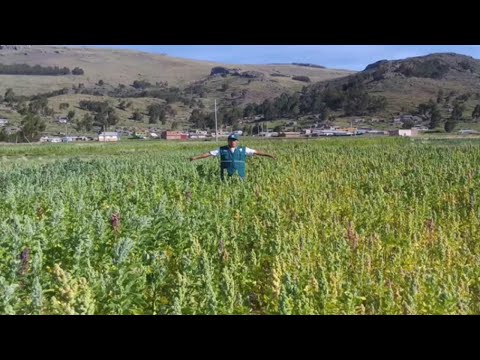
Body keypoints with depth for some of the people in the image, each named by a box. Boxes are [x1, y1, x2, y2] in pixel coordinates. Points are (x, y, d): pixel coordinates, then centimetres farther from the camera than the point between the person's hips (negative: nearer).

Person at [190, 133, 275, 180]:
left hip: (239, 178, 0)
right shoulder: (222, 150, 6)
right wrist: (196, 157, 1)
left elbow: (256, 152, 6)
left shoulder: (243, 150, 7)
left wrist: (269, 155, 2)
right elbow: (208, 153, 6)